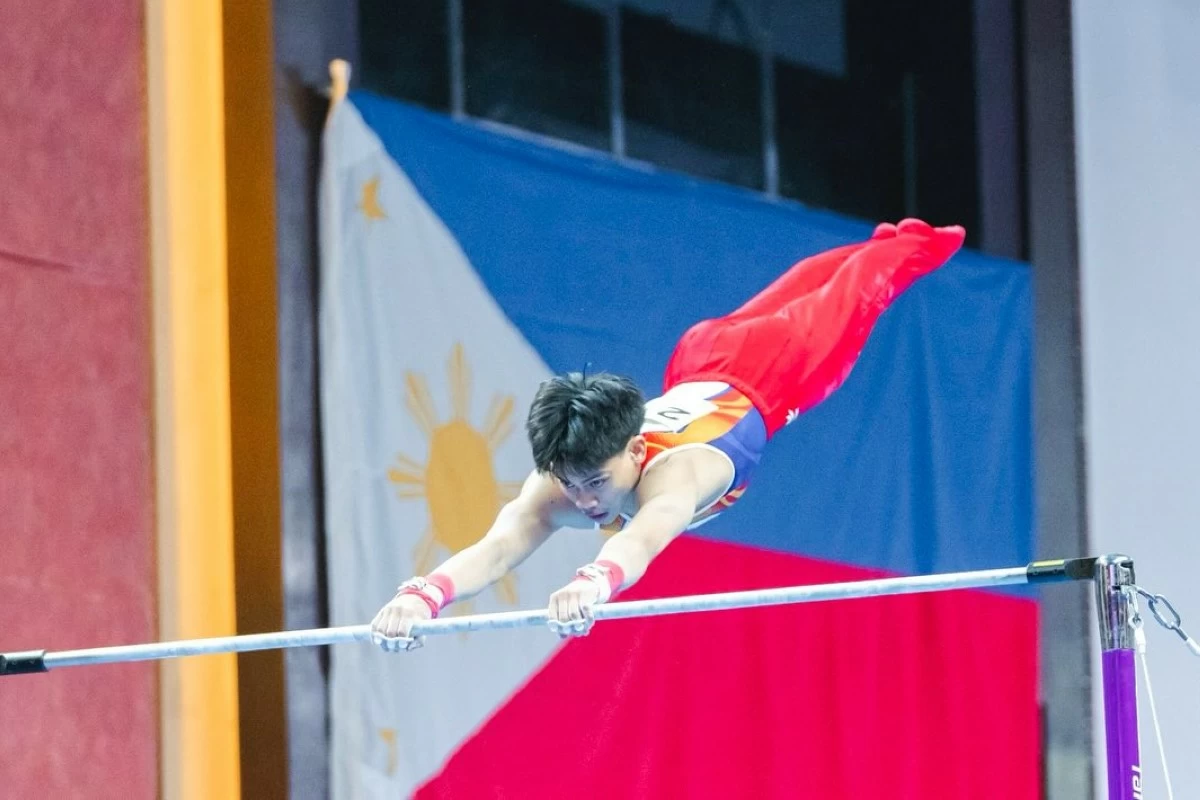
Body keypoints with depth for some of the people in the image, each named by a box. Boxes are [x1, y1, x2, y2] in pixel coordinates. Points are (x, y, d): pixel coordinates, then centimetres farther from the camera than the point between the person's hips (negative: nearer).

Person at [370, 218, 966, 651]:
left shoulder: (675, 472, -48)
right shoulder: (558, 485, -36)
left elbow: (644, 539, -71)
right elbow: (496, 548, -54)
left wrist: (592, 583, -92)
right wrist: (423, 594, -75)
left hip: (768, 377, -5)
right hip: (693, 372, 5)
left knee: (846, 300, 25)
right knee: (792, 295, 33)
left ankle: (914, 244, 55)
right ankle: (889, 238, 62)